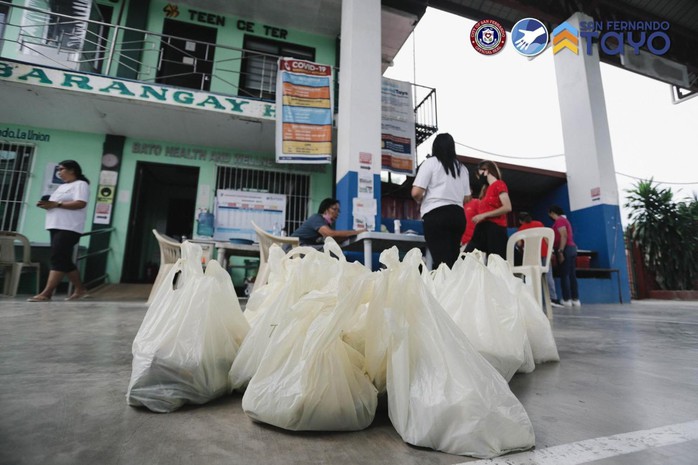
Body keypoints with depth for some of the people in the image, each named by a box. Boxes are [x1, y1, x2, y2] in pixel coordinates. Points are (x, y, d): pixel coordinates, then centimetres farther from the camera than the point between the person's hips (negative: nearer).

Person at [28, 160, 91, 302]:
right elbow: (55, 205, 27)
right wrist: (46, 204, 5)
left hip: (69, 228, -10)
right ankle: (80, 290, 14)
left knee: (58, 260, -12)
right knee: (64, 260, 8)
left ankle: (46, 294, -13)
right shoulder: (62, 186, 25)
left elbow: (80, 204, -17)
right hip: (56, 227, 10)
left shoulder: (80, 184, -3)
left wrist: (56, 204, -18)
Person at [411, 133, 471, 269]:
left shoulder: (430, 162, 2)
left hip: (436, 215, -5)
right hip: (458, 215, 5)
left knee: (442, 260, -10)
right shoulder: (462, 167, 17)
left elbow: (416, 192, -7)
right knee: (453, 259, 10)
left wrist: (421, 201, 13)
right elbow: (467, 198, 18)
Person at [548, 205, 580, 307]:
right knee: (572, 275, 8)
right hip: (572, 248, 9)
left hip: (565, 249, -9)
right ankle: (575, 300, 9)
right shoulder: (564, 219, 20)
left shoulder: (559, 220, -9)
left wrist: (560, 251, -22)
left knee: (564, 275, -6)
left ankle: (567, 300, -4)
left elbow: (564, 236, -19)